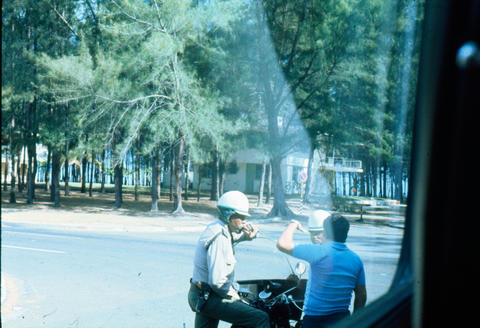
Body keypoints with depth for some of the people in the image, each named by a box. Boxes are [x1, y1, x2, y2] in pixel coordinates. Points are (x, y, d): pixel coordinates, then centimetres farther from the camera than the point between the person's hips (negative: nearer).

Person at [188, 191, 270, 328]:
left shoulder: (215, 228, 8)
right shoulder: (219, 238, -21)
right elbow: (217, 281, -26)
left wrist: (247, 235, 5)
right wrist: (233, 295, -10)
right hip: (209, 298, -10)